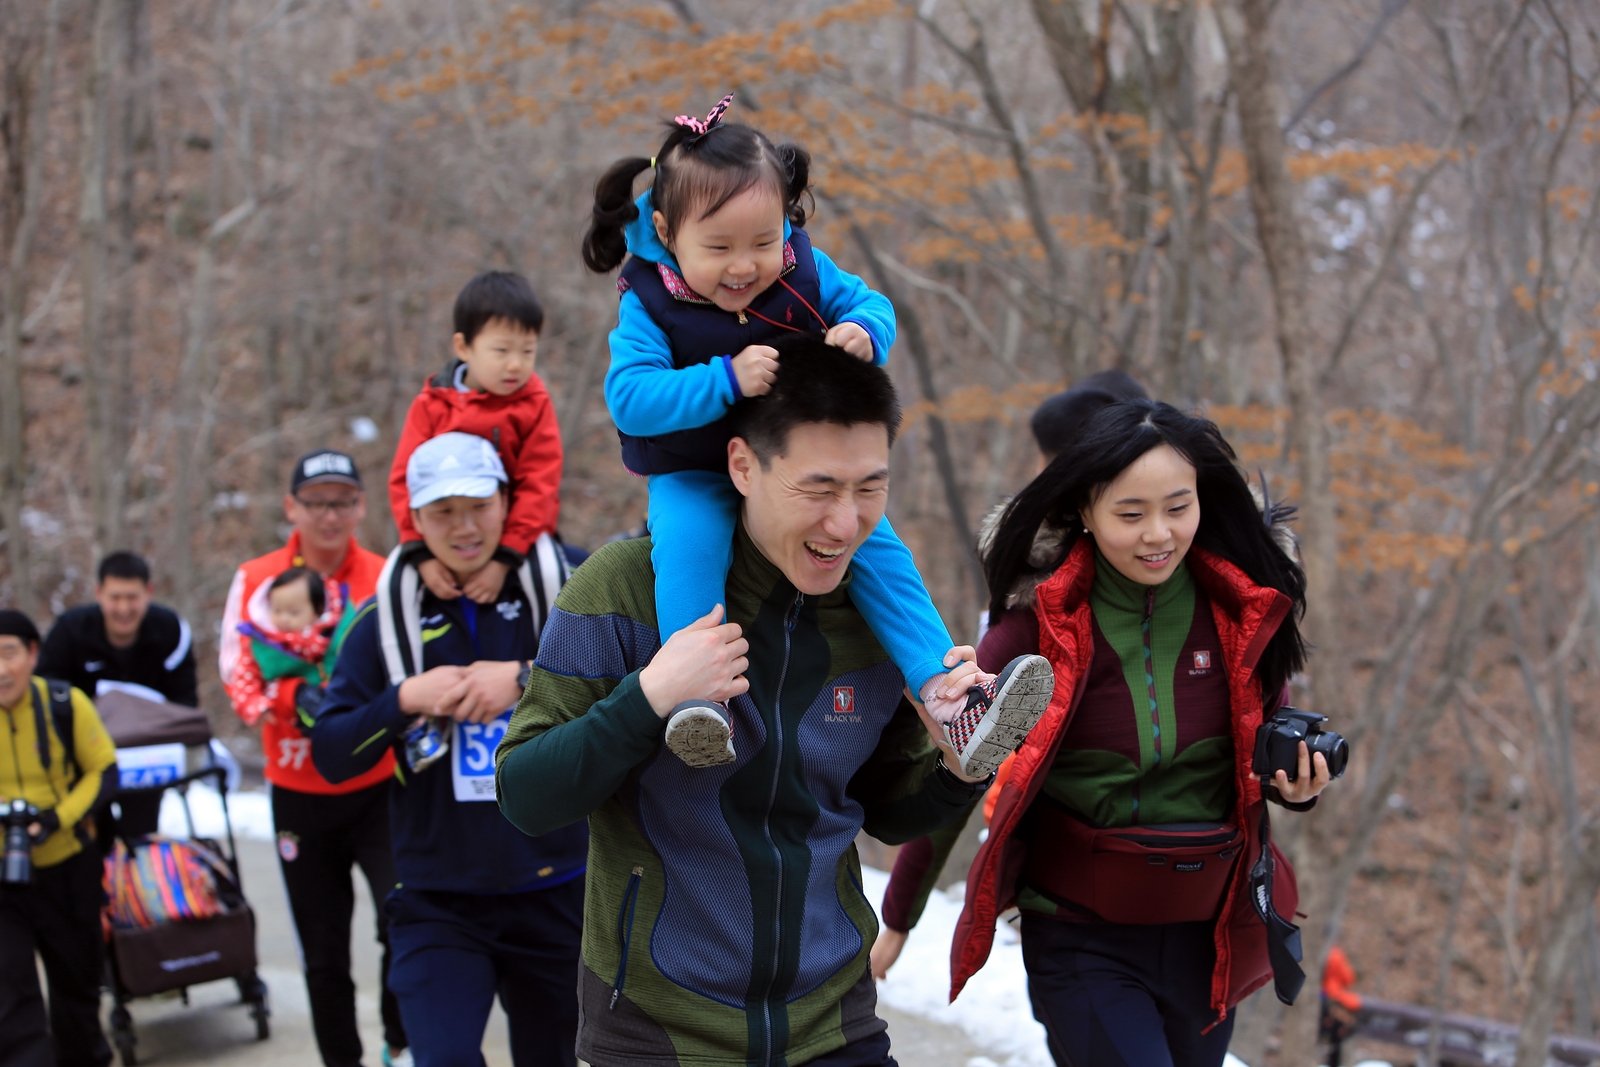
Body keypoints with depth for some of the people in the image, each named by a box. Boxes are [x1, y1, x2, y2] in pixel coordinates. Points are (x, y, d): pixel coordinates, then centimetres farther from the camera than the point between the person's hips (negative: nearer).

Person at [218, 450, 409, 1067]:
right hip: (299, 799, 2)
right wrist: (297, 697, -26)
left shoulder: (387, 579, -2)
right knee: (322, 953, 12)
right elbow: (238, 673, -9)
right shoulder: (255, 581, 1)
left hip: (379, 790, -2)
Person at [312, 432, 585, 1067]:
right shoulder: (386, 619, 2)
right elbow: (330, 755, 0)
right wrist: (405, 699, -15)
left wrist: (526, 678, -23)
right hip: (437, 901, 0)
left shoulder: (560, 587, -2)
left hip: (554, 891, 0)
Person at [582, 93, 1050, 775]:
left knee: (877, 549, -15)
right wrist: (727, 379, -37)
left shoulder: (801, 269, -5)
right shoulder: (648, 303, -16)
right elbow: (629, 398, -25)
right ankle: (697, 699, -33)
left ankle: (950, 699, -15)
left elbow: (871, 303, 4)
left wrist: (864, 333, -23)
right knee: (686, 543, -34)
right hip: (695, 477, -2)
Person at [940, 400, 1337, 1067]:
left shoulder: (1245, 611, -5)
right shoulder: (1041, 621, -13)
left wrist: (1296, 782, -9)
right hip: (1079, 936, -4)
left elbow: (1270, 732, 10)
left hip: (1208, 933, 4)